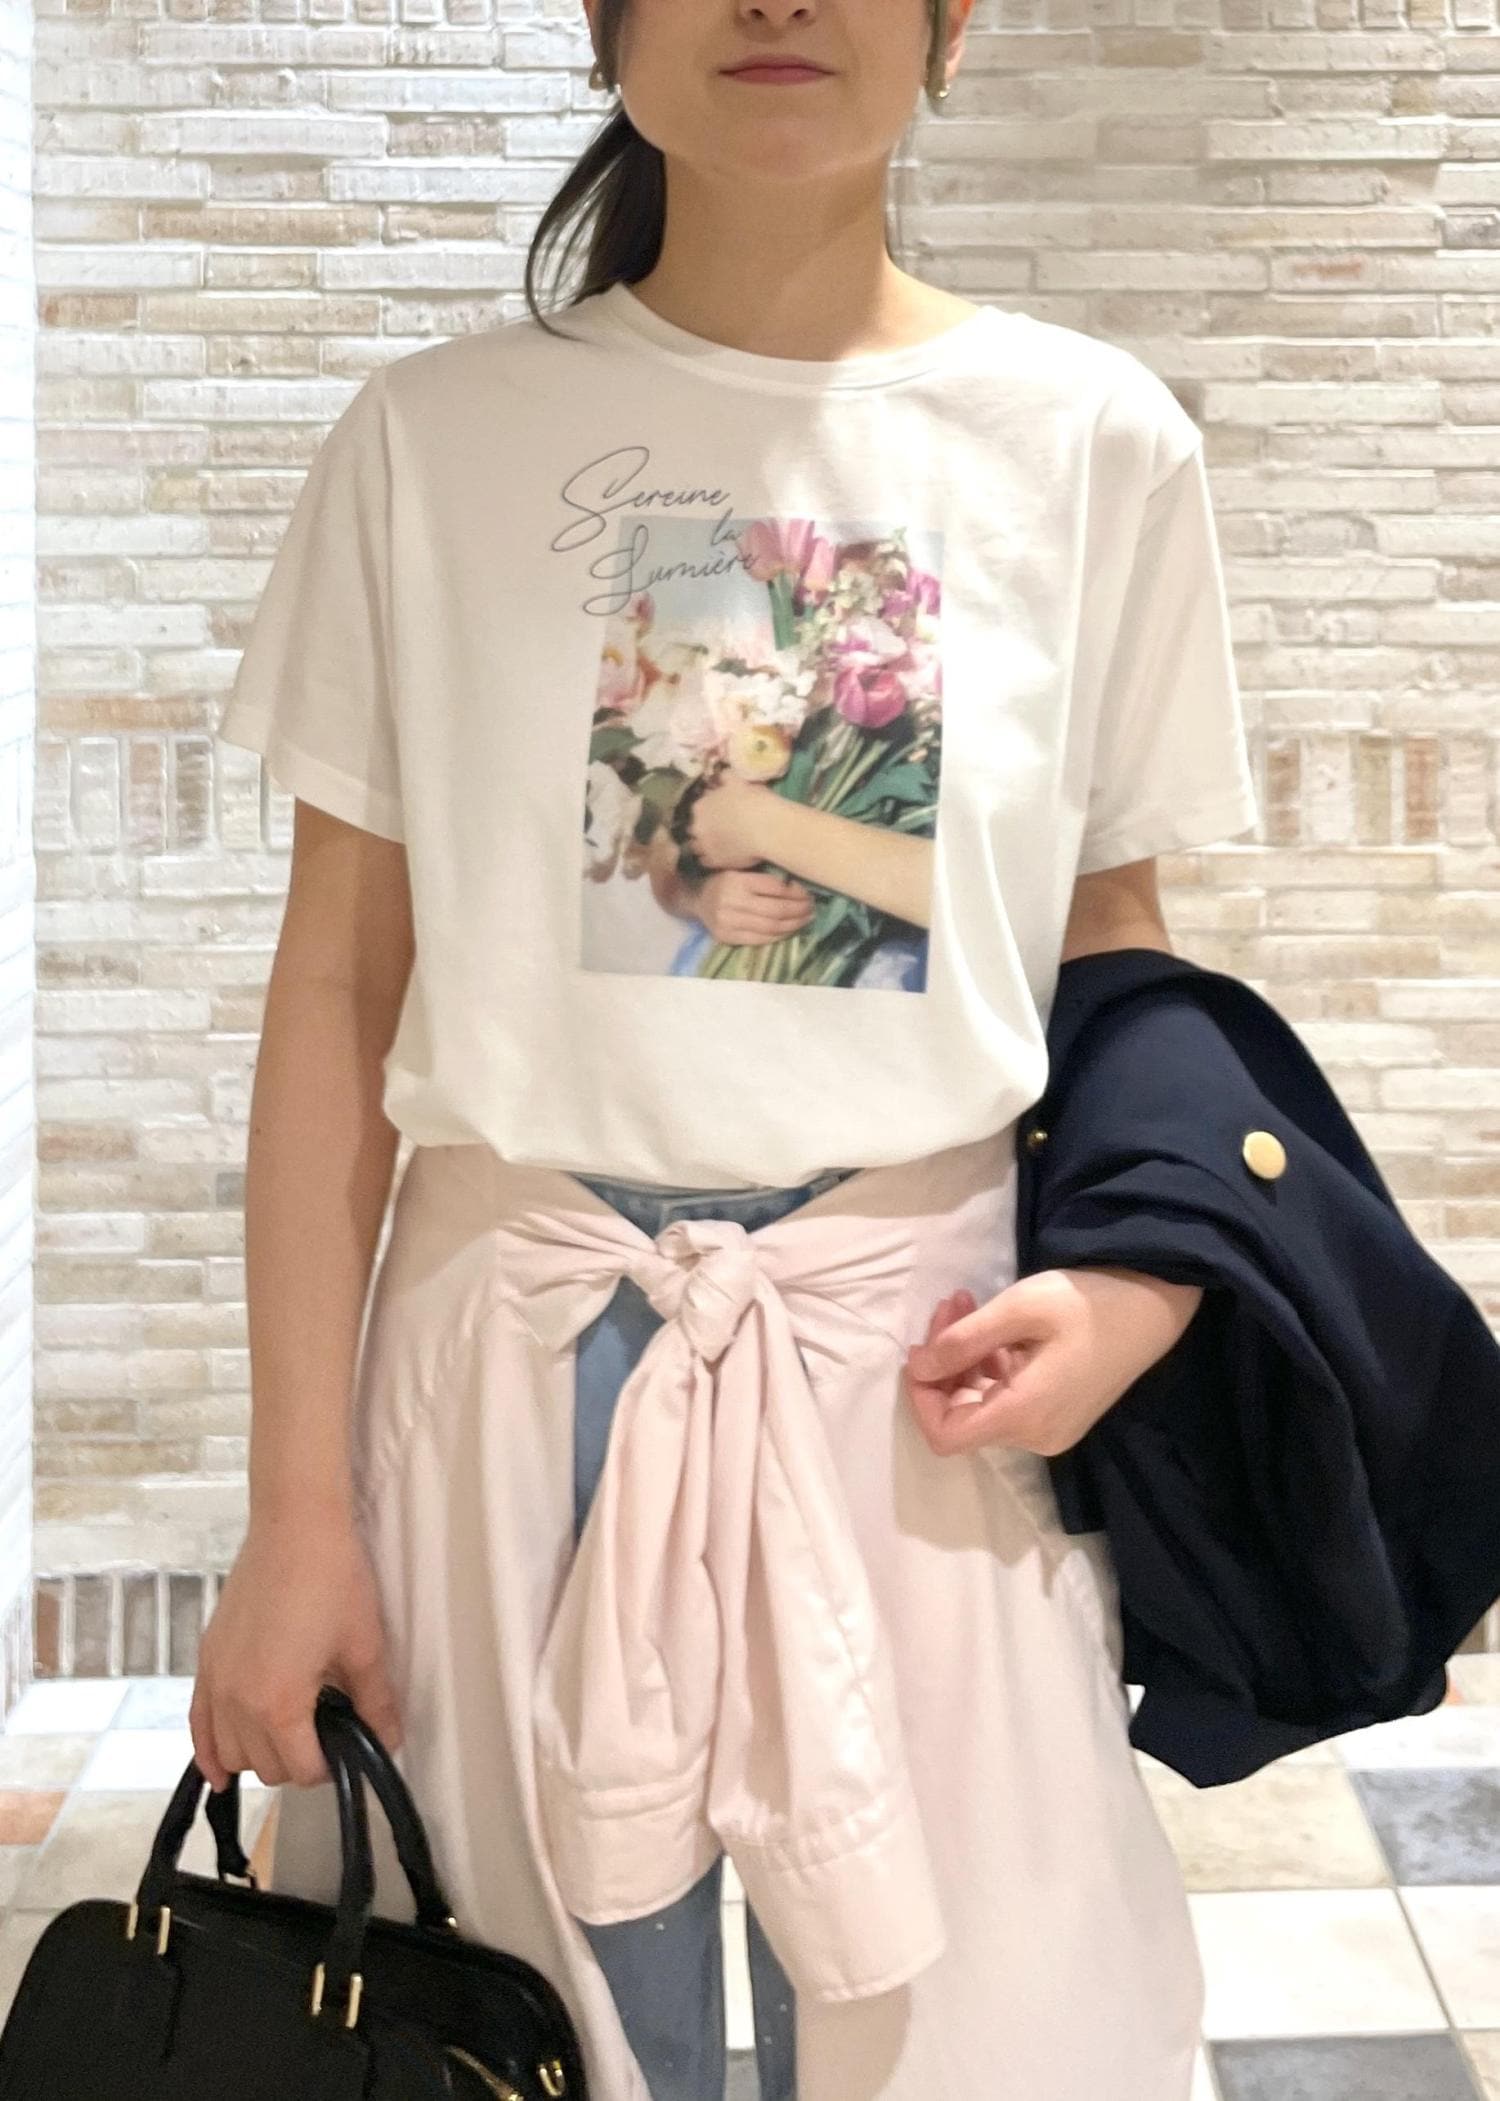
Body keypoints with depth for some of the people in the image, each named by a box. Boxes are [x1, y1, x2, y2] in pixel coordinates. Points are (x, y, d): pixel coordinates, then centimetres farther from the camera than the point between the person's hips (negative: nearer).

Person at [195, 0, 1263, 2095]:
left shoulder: (1098, 441, 2)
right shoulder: (431, 436, 0)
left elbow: (1114, 948, 9)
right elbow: (339, 988, 0)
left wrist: (1146, 1273, -10)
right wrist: (297, 1505, -2)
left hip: (920, 1349, 1)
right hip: (517, 1338, 0)